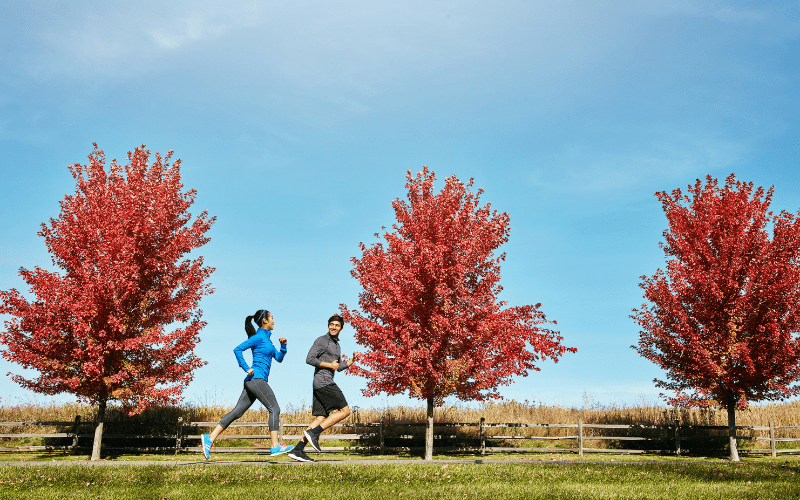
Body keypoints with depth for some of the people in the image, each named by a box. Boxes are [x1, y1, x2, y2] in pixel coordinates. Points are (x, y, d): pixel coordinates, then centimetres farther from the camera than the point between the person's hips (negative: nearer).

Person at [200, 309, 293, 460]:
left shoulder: (266, 338, 22)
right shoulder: (258, 337, -6)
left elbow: (279, 358, 25)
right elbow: (237, 349, -14)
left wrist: (283, 345, 8)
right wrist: (246, 368, -15)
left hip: (252, 381, 9)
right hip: (256, 378, -9)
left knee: (237, 412, 4)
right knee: (274, 409, -8)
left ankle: (210, 438, 2)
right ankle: (275, 446, -8)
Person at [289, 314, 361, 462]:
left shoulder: (337, 346, 24)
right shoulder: (322, 341, -4)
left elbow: (339, 367, 29)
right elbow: (310, 359, -13)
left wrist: (352, 360, 14)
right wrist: (329, 365, -10)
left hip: (327, 382, 9)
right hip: (323, 381, -9)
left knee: (321, 418, 3)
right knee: (344, 410, -10)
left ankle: (298, 450, -2)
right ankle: (313, 433, -13)